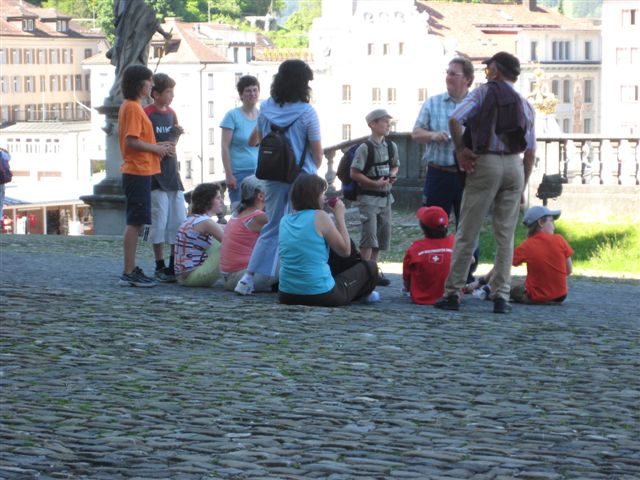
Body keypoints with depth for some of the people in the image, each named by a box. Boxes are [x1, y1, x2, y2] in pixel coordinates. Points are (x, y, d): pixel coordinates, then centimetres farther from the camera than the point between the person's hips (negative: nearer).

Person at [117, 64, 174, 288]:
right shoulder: (132, 107, -14)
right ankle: (129, 273, -7)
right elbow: (131, 141, -21)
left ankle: (131, 270, 18)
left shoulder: (132, 106, 17)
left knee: (135, 223, 13)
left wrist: (158, 146, 11)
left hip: (137, 171, 10)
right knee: (135, 223, -8)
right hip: (138, 172, -10)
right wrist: (156, 149, -10)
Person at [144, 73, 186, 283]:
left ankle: (175, 265, 13)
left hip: (172, 174, 7)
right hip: (156, 177, -7)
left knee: (179, 222, 5)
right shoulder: (146, 114, -8)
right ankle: (160, 267, 3)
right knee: (159, 222, -4)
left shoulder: (171, 113, 13)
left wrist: (177, 134, 2)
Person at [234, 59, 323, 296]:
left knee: (271, 229, 13)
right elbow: (317, 152, -6)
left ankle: (248, 278, 6)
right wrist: (312, 170, 12)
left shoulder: (266, 109, 3)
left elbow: (257, 139, 17)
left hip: (273, 176, 4)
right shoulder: (306, 112, -11)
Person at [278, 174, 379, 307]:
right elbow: (345, 251, -5)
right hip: (321, 295, -6)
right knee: (370, 267, 17)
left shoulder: (285, 221, 5)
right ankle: (364, 294, 46)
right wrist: (340, 216, 1)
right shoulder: (320, 217, -13)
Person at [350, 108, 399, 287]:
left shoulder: (391, 146, 6)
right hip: (368, 197, -7)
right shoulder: (365, 148, -14)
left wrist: (392, 175, 0)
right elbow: (354, 173, -13)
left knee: (383, 234, 11)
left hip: (385, 197, 7)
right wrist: (374, 183, -20)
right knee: (369, 234, -12)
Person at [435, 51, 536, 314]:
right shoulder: (524, 104, 14)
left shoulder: (484, 91, 2)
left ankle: (452, 292, 0)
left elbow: (454, 119, -12)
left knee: (467, 233, 0)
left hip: (485, 164, -4)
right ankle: (501, 295, 1)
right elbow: (531, 151, 12)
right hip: (515, 166, 4)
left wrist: (460, 150, -1)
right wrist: (522, 186, 17)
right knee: (505, 235, 6)